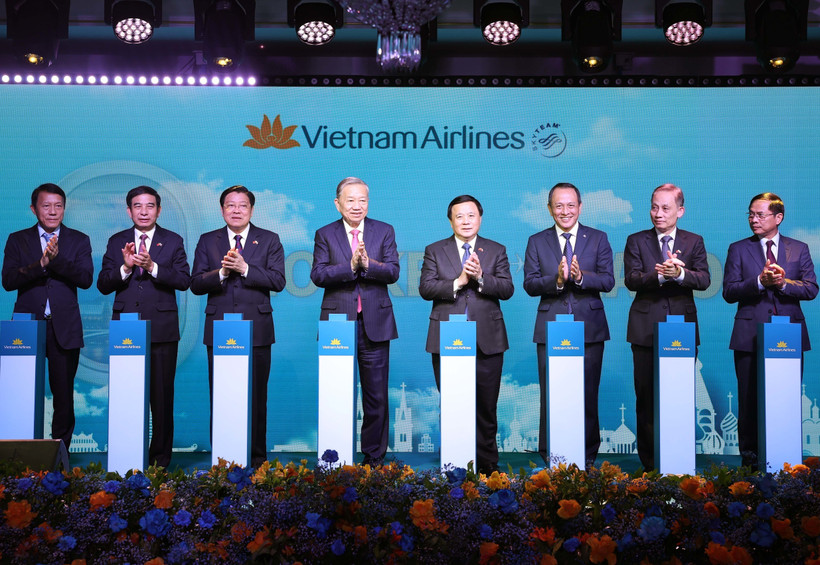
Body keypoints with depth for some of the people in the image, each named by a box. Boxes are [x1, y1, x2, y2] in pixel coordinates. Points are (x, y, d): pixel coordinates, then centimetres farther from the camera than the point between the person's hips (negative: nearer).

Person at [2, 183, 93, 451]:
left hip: (64, 329, 0)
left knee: (64, 395, 1)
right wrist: (41, 264, -18)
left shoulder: (79, 240, 9)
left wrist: (57, 259, -19)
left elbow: (86, 278, -6)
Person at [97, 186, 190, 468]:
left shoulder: (173, 241, 8)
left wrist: (152, 266, -16)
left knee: (162, 396, 0)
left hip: (162, 330, -1)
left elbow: (184, 280, -4)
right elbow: (103, 285, 5)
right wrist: (125, 267, -12)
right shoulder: (116, 242, 12)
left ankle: (160, 460, 7)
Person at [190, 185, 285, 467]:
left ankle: (257, 457, 10)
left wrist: (244, 269, -13)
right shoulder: (207, 241, 11)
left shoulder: (269, 240, 8)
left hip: (257, 330, -1)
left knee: (256, 396, 2)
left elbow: (278, 281, -4)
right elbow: (196, 284, 3)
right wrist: (222, 272, -13)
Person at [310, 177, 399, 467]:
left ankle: (374, 458, 13)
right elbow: (318, 275, -6)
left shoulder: (384, 231, 8)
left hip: (375, 323, 0)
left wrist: (368, 263, -20)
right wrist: (350, 266, -19)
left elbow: (392, 272, -3)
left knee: (377, 396, 3)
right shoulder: (325, 235, 6)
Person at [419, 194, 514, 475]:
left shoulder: (496, 251, 10)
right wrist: (459, 281, -15)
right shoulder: (434, 251, 9)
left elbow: (507, 289, -1)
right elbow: (425, 288, -3)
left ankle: (487, 463, 12)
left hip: (487, 341, 0)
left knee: (486, 406, 3)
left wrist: (480, 277, -17)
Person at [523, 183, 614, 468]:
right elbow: (529, 284, -1)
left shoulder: (598, 239, 7)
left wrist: (580, 277, -21)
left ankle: (588, 455, 14)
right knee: (551, 395, 2)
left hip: (589, 328, 0)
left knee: (588, 394, 4)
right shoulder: (537, 242, 8)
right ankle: (550, 455, 10)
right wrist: (556, 280, -19)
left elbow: (608, 281, -2)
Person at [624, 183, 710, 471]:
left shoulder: (694, 242, 9)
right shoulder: (636, 241, 6)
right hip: (647, 327, -1)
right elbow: (631, 280, -6)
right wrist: (660, 275, -23)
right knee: (646, 396, 1)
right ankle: (650, 461, 8)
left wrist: (680, 273, -23)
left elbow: (704, 280, -3)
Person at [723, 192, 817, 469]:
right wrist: (760, 281, -15)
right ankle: (750, 458, 9)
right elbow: (729, 292, -2)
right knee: (750, 401, 1)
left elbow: (811, 289, 2)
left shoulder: (799, 249, 11)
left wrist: (783, 283, -14)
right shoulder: (738, 249, 8)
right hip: (751, 336, -1)